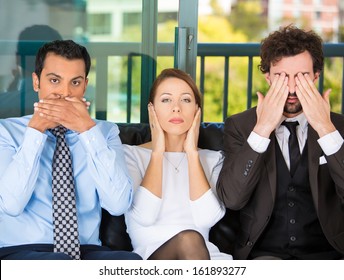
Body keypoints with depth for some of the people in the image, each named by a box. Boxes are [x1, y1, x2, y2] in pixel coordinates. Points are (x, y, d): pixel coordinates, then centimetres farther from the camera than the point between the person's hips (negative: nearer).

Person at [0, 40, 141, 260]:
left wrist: (87, 128, -12)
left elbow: (118, 204, -8)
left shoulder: (105, 132, 10)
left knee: (130, 261, -30)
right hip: (22, 252, -2)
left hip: (86, 252, 3)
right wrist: (35, 130, -11)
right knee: (58, 265, -36)